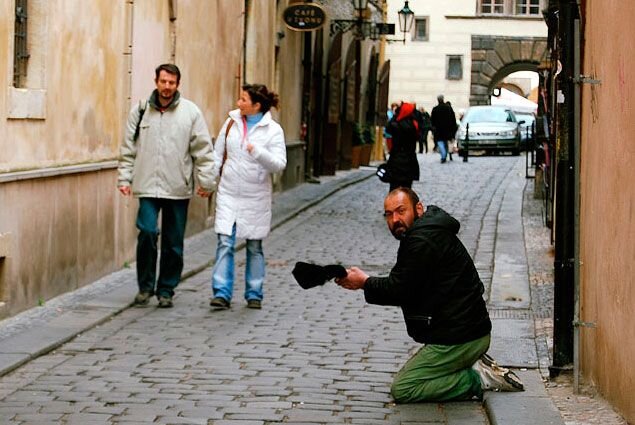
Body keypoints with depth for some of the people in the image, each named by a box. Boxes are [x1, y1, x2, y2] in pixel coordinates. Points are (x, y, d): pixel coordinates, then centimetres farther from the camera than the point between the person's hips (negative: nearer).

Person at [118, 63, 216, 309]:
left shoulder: (190, 112, 2)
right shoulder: (140, 111, 6)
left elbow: (203, 150, 2)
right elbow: (129, 148, 10)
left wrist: (205, 181, -3)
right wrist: (124, 178, 3)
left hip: (178, 188, 0)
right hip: (148, 186, 0)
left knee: (173, 243, 5)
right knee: (147, 232, -12)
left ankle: (166, 289, 17)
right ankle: (145, 286, 4)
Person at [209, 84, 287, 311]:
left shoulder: (272, 130, -6)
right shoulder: (231, 123, 5)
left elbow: (279, 164, -15)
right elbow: (217, 154, 13)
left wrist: (258, 152, -31)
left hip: (256, 197, -2)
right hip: (228, 193, 2)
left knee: (255, 247, 9)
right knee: (225, 244, -7)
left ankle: (254, 294, 19)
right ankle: (221, 294, -8)